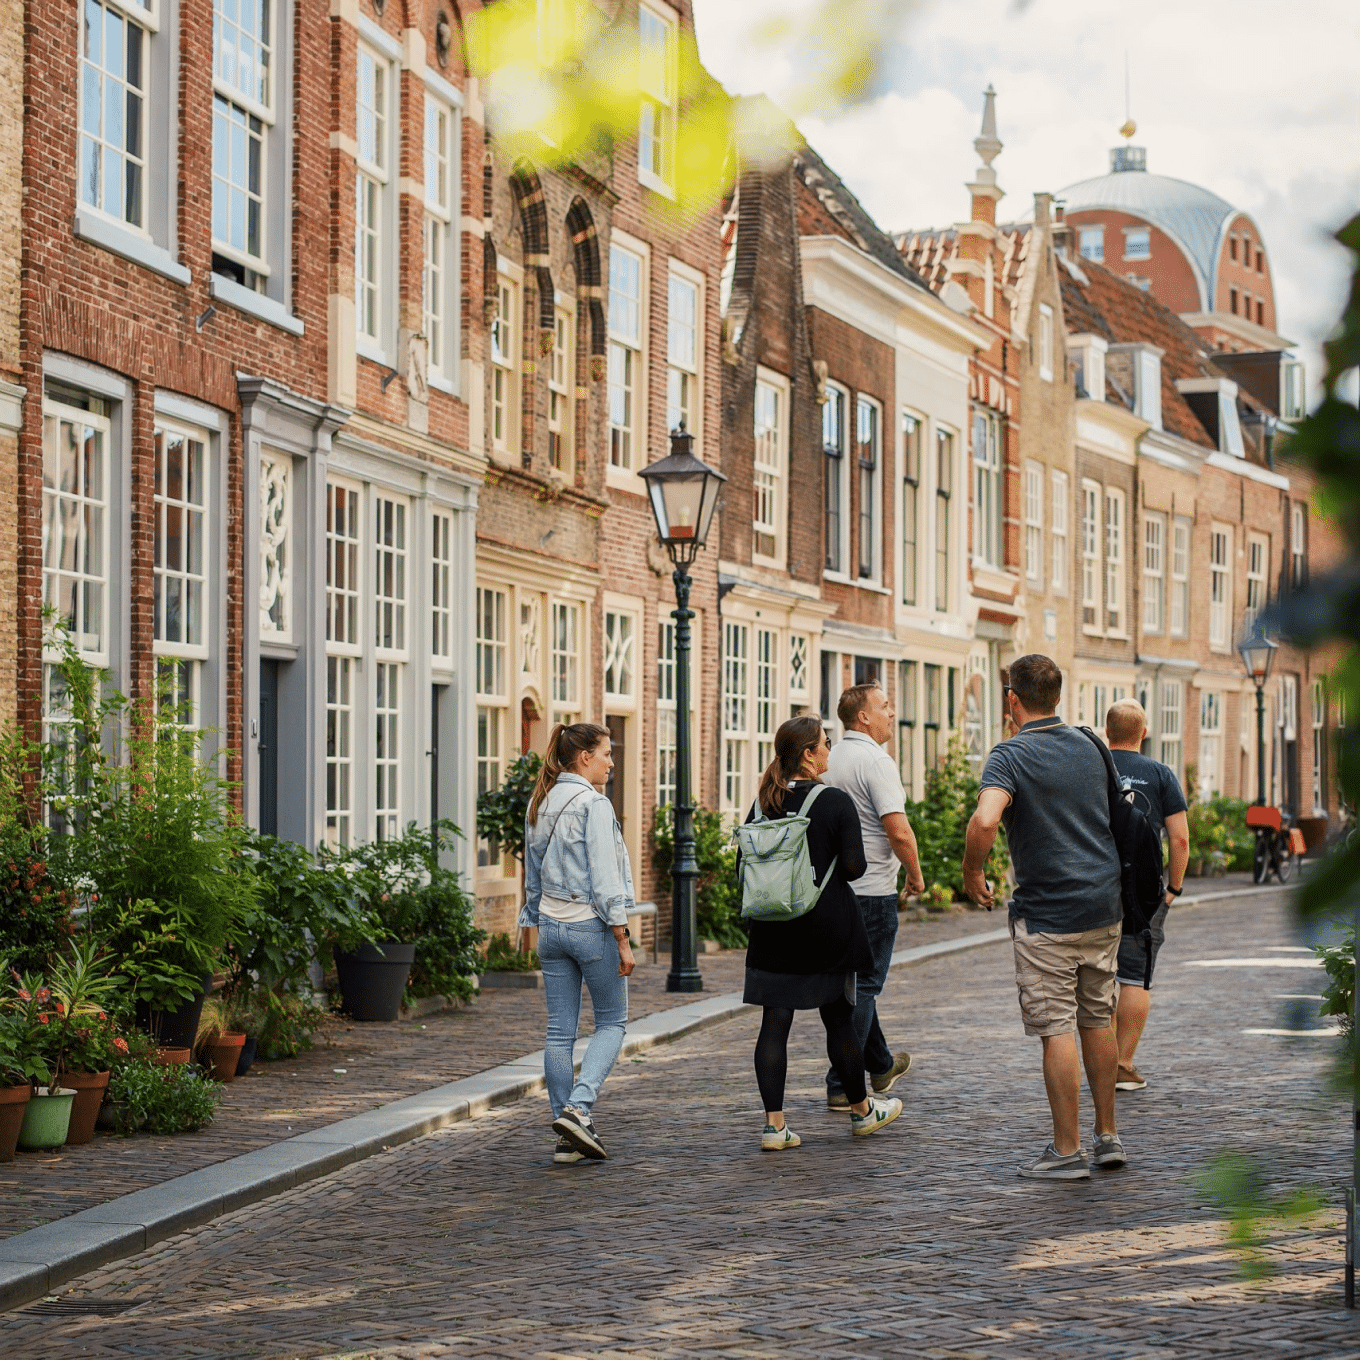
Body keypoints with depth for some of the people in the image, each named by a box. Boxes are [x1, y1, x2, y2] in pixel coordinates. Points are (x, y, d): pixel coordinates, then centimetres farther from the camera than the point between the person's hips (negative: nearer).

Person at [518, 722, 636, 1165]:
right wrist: (622, 938, -15)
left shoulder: (540, 804, 10)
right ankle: (579, 1106, -11)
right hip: (592, 926, -7)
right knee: (611, 1023, 7)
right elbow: (604, 877, -17)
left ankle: (567, 1136, 8)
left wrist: (529, 921, 26)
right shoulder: (593, 804, -13)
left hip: (552, 926, 7)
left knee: (559, 1032, 7)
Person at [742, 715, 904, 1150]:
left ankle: (773, 1124, -2)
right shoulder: (836, 802, -12)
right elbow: (854, 867, -14)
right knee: (839, 1019, 11)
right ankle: (861, 1110, 28)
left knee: (775, 1022, 3)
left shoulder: (763, 804, 2)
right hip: (828, 928, -3)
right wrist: (826, 864, 7)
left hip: (773, 932, 3)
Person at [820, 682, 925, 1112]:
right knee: (862, 987, -3)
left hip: (834, 887, 9)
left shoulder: (830, 760, 9)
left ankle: (880, 1065, 34)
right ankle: (842, 1085, -3)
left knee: (855, 979, 19)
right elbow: (898, 831, -23)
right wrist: (916, 874, -8)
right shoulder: (875, 761, -17)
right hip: (871, 889, -9)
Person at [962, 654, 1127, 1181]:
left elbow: (985, 821, -28)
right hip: (1105, 905, 6)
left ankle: (1067, 1150, 1)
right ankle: (1107, 1137, 20)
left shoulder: (1012, 756, -12)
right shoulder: (1090, 748, 9)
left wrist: (971, 873, -12)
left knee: (1057, 1029, -2)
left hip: (1048, 913, -6)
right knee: (1097, 1020, 16)